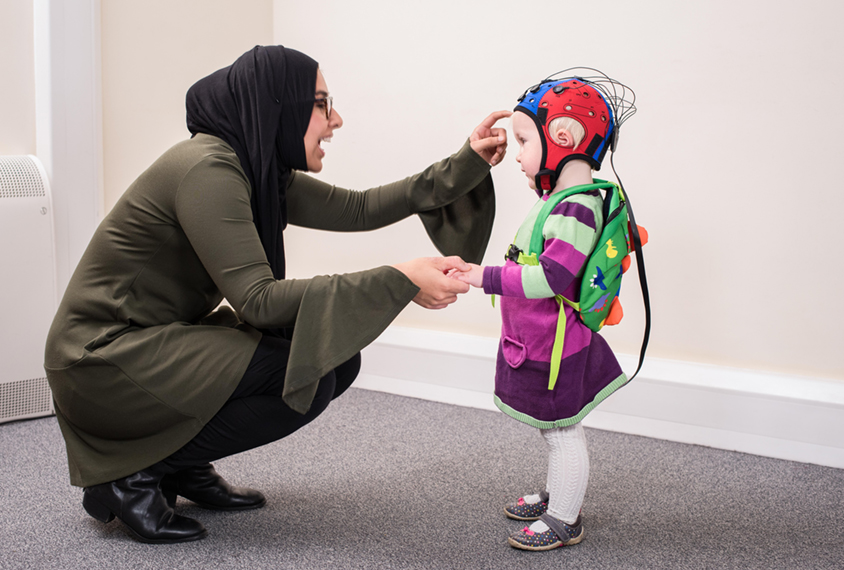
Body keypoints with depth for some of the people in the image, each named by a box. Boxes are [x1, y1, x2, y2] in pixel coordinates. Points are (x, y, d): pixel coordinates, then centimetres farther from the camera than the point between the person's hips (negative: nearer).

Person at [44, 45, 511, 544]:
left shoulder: (261, 172, 6)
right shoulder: (207, 170, -23)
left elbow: (359, 209, 10)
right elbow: (258, 300, -27)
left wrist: (466, 165, 5)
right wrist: (399, 282, -31)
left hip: (161, 342, 9)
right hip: (104, 359, -9)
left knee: (338, 357, 1)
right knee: (306, 380, -22)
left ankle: (184, 465, 10)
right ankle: (132, 476, -8)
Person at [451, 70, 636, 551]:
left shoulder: (577, 209, -25)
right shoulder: (560, 198, 7)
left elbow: (551, 276, -32)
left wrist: (487, 277, -31)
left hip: (555, 347, -10)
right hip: (537, 343, 10)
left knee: (562, 430, 4)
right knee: (558, 428, 23)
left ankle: (565, 519, 18)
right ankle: (556, 495, 40)